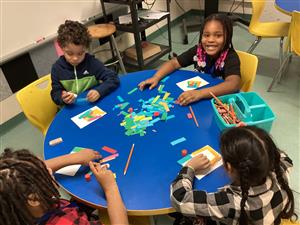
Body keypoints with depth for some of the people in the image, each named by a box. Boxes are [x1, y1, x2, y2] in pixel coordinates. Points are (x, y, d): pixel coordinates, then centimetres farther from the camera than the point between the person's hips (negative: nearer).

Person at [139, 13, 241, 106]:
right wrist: (156, 77, -21)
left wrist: (200, 93, -50)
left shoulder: (230, 57, -21)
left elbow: (234, 84, -38)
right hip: (197, 94, 4)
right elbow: (174, 63, -3)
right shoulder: (198, 50, -9)